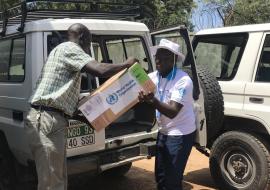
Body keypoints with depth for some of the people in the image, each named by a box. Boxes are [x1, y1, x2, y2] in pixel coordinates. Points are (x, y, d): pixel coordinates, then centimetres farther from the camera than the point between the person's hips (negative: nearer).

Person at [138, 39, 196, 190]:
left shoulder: (183, 80, -22)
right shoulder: (154, 77, 0)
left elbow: (172, 112, -29)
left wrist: (152, 100, -43)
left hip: (180, 134, -7)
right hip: (164, 132, 7)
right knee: (160, 175, 15)